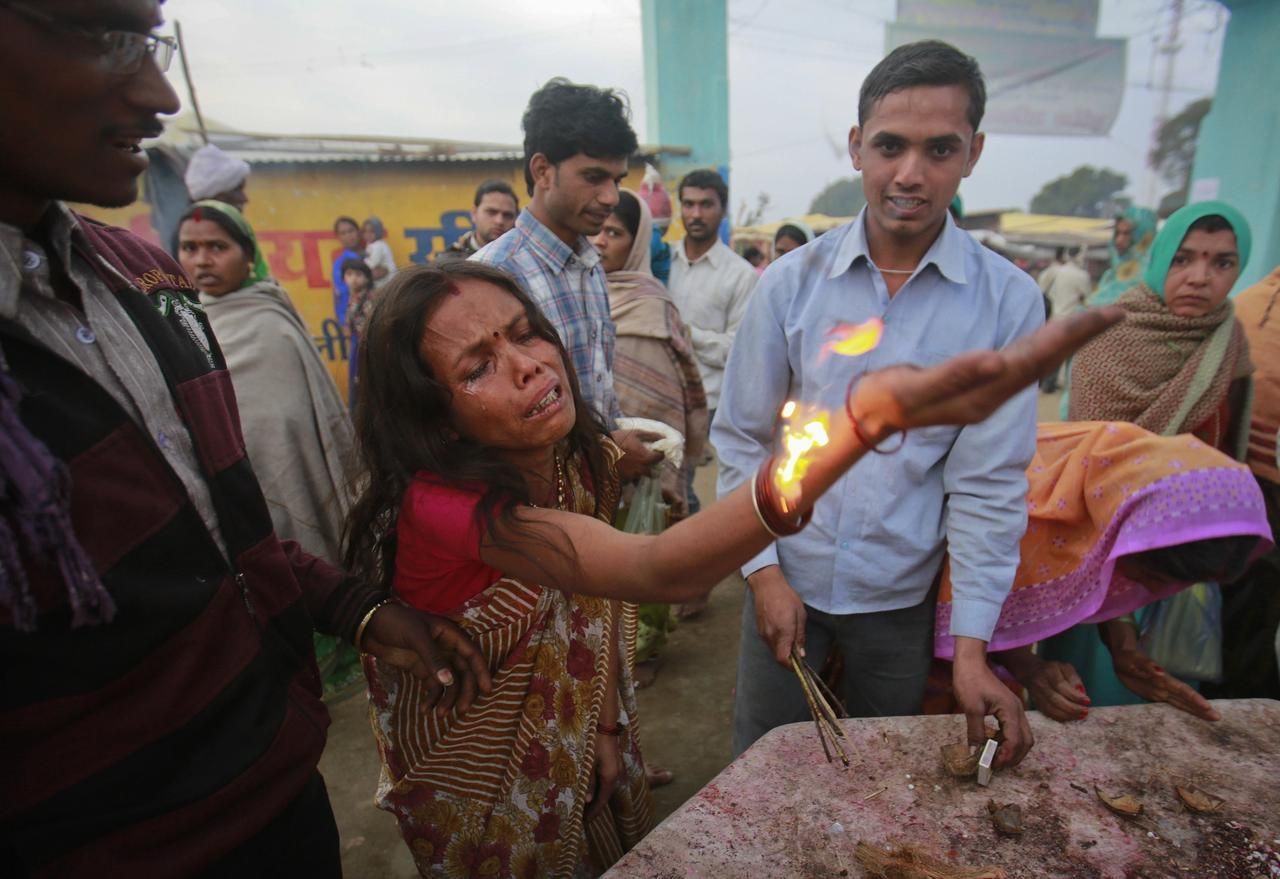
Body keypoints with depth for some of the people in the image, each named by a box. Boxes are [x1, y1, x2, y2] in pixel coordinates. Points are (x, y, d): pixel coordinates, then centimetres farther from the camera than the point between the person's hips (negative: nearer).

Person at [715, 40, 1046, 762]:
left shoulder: (1008, 302, -9)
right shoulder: (793, 282, -8)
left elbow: (989, 481, -8)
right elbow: (741, 437, -3)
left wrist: (972, 645, -9)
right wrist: (764, 570, -8)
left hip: (903, 593, 1)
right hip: (786, 578, 0)